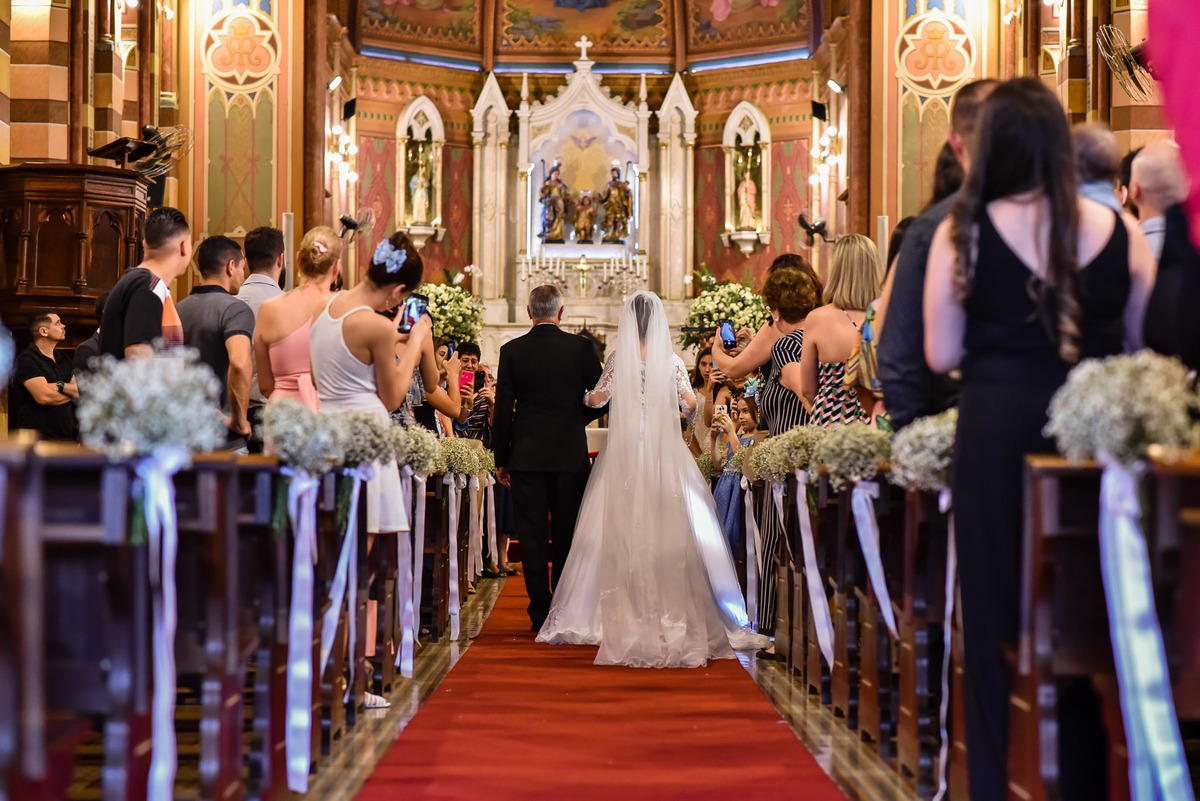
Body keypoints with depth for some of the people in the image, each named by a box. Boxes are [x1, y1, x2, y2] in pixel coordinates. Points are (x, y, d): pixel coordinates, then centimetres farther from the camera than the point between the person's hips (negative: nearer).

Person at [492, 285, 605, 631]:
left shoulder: (512, 351, -2)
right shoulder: (581, 347, -3)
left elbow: (503, 409, -2)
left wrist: (501, 459, 5)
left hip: (526, 456, 0)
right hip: (570, 455, 0)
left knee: (532, 536, 3)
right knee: (567, 536, 8)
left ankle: (540, 613, 3)